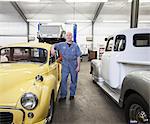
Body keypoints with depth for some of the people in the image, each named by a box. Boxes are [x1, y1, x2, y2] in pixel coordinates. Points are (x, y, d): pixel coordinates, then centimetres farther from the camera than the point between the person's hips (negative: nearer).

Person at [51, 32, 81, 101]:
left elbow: (78, 56, 1)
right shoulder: (62, 44, 4)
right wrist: (52, 49, -13)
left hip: (74, 65, 0)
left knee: (74, 80, 9)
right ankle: (63, 96, 8)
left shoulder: (75, 45, 2)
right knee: (63, 80, -1)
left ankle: (72, 94, 24)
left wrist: (78, 66, -4)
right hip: (65, 65, 0)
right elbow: (54, 45, 12)